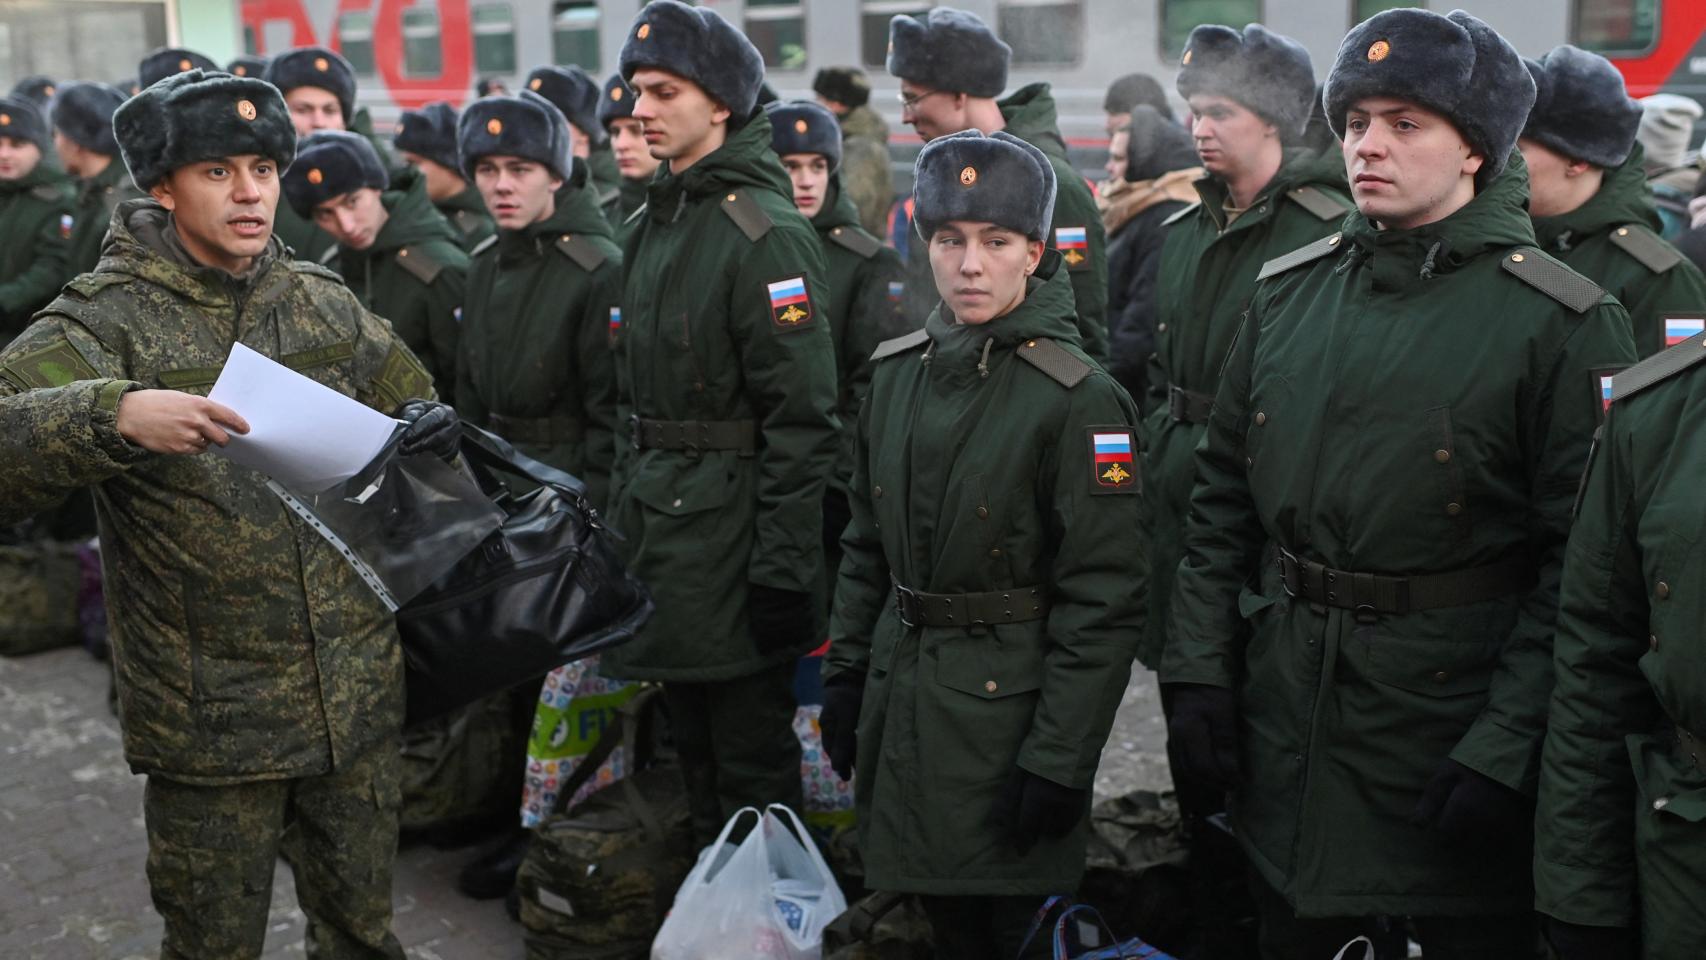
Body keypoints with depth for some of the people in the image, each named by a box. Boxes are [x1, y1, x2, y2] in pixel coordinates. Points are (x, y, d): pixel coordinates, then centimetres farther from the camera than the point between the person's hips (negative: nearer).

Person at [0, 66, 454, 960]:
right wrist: (115, 417, -39)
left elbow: (409, 400, 21)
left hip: (357, 693, 4)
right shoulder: (107, 318, -8)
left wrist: (432, 428, -2)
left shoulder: (325, 304, 7)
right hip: (209, 715, -4)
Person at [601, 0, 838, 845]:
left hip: (729, 532, -9)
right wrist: (622, 507, 17)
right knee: (692, 744, 19)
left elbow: (801, 417, -18)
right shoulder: (651, 226, 12)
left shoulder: (764, 233, -15)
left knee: (751, 758, 2)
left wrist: (783, 569, -20)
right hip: (655, 518, 9)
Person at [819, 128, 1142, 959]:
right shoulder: (898, 370, 4)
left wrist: (1060, 759, -17)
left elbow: (1101, 600, -16)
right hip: (899, 695, 6)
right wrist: (845, 672, 10)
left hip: (1005, 701, -6)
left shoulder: (1078, 397, -15)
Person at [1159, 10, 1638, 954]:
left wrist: (1506, 746, -17)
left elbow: (1579, 565, -13)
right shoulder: (1288, 291, 5)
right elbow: (1222, 499, 9)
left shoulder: (1561, 321, -10)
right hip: (1282, 727, 5)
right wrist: (1199, 671, 3)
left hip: (1449, 721, -4)